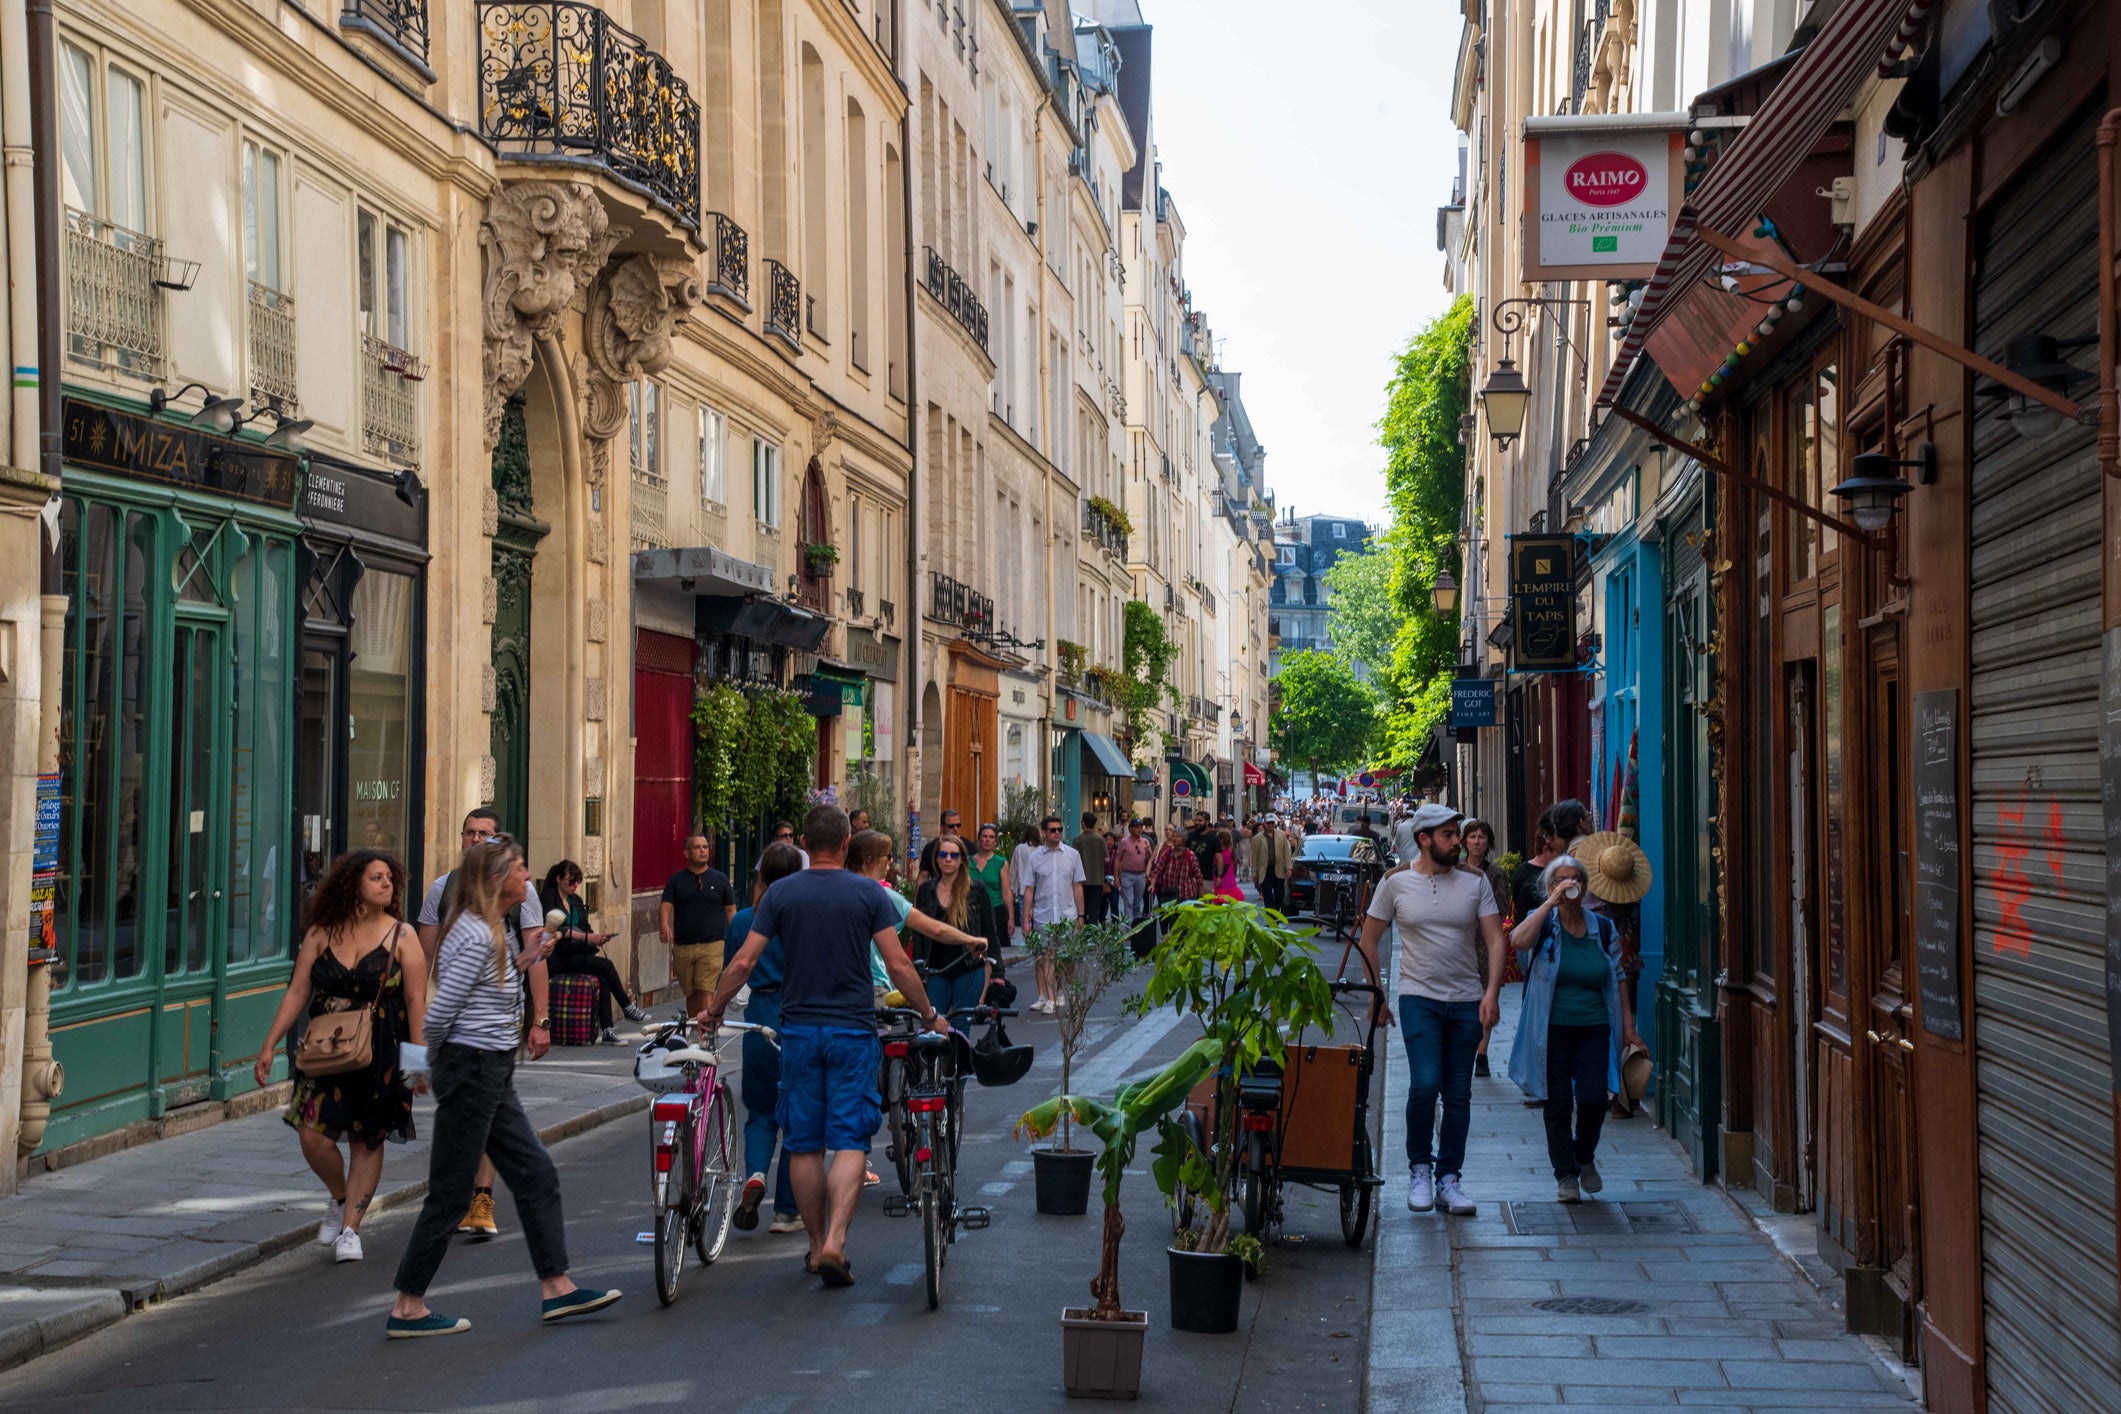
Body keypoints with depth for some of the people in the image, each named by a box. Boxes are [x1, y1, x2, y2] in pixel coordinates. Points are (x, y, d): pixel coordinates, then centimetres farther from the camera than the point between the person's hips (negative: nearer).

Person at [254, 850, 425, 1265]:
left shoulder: (401, 936, -2)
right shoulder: (321, 933, 3)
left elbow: (416, 1001, -3)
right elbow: (297, 992, 4)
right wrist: (269, 1045, -1)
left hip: (380, 1052, -1)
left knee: (367, 1139, 3)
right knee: (313, 1136, -7)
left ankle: (350, 1228, 16)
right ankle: (340, 1199, 23)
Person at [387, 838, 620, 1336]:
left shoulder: (491, 931, 12)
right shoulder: (477, 939, -19)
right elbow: (439, 1013, -20)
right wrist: (438, 1060, -3)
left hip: (492, 1076, 10)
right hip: (473, 1073, -10)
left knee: (537, 1174, 11)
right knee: (449, 1193, -2)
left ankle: (557, 1288, 17)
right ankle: (407, 1309, 6)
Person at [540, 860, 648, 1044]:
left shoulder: (576, 900, 19)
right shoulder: (548, 897, -4)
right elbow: (555, 929, -17)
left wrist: (597, 936, -4)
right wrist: (586, 937, -25)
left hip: (579, 953, 7)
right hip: (560, 958, -7)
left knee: (603, 980, -22)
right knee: (606, 965, -23)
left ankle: (607, 1030, -26)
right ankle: (627, 1008, -9)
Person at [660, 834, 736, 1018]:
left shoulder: (720, 879, 6)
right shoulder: (676, 880, 7)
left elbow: (731, 911, 9)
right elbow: (666, 906, -2)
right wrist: (664, 925, -25)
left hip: (712, 946, -2)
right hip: (683, 947, 2)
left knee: (705, 992, -13)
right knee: (691, 994, 11)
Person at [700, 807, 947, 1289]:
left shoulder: (780, 894, 1)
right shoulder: (867, 892, -3)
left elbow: (743, 962, -2)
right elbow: (898, 966, -6)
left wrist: (713, 1009, 12)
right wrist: (929, 1016, 7)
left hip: (799, 1029, 2)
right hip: (853, 1031, -2)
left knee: (805, 1144, 10)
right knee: (850, 1141, -1)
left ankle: (817, 1245, 18)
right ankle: (835, 1242, -16)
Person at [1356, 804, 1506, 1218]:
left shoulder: (1475, 884, 3)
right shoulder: (1395, 883, 0)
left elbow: (1495, 940, 0)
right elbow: (1368, 940, 8)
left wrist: (1491, 991, -13)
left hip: (1467, 1001, 2)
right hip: (1419, 998, -2)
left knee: (1458, 1095, 5)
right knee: (1425, 1084, -16)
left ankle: (1448, 1178, 17)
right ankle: (1419, 1169, 5)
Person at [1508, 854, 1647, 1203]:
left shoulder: (1603, 929, 8)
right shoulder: (1543, 924, -1)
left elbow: (1618, 978, 15)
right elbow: (1518, 941, -24)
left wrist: (1628, 1027, 11)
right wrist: (1551, 902, -22)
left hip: (1593, 1030, 2)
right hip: (1551, 1030, -2)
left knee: (1594, 1098, -11)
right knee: (1558, 1105, 1)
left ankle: (1584, 1157, 18)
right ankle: (1565, 1175, 17)